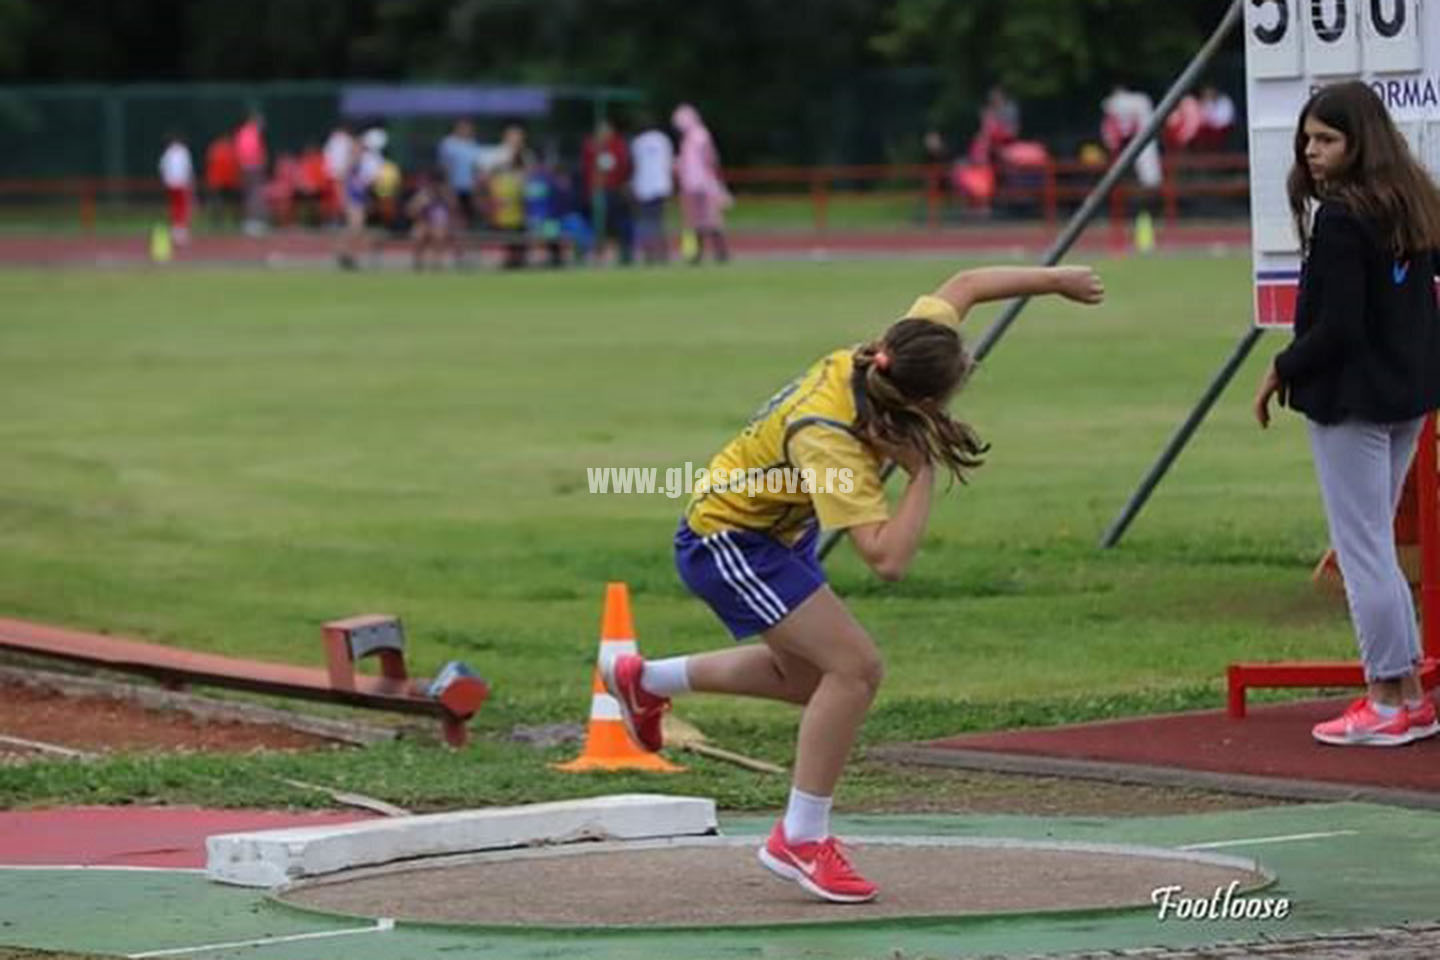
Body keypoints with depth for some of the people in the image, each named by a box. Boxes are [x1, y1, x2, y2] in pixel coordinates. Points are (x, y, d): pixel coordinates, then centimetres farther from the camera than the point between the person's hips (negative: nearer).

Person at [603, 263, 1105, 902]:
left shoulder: (882, 362, -20)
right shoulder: (826, 438, -40)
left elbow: (960, 287, -1)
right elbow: (888, 558, -45)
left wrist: (1056, 279, 4)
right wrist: (925, 474, -37)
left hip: (777, 531, 9)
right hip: (725, 542, -9)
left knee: (805, 676, 23)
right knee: (854, 666, -19)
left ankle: (645, 681, 41)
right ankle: (801, 839, -7)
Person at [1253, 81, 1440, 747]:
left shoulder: (1339, 220, -19)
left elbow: (1336, 328, -21)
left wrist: (1281, 372, -7)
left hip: (1351, 400, -9)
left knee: (1362, 549, -2)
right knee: (1375, 547, 17)